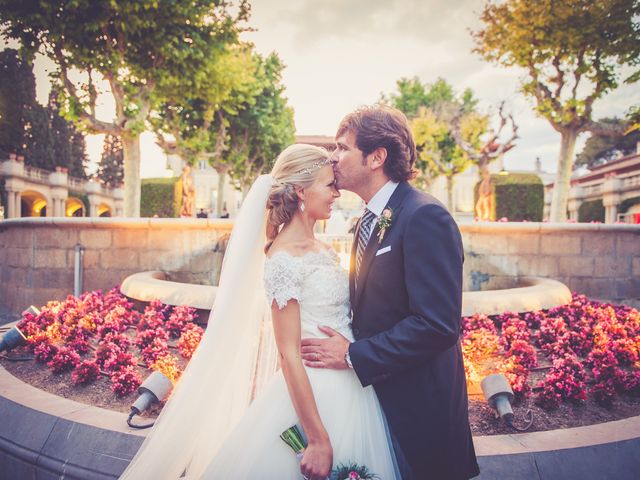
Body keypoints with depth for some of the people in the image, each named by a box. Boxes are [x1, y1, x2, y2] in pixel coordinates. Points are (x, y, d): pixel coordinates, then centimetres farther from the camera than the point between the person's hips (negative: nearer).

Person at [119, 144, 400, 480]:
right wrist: (318, 440, -19)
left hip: (353, 389, 8)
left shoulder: (323, 250, 7)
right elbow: (289, 355, -19)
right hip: (313, 394, -8)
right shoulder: (283, 258, -18)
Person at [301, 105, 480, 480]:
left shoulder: (425, 217, -21)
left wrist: (353, 355, -21)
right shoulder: (370, 221, 8)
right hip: (376, 390, 8)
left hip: (417, 403, -8)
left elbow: (438, 325, -26)